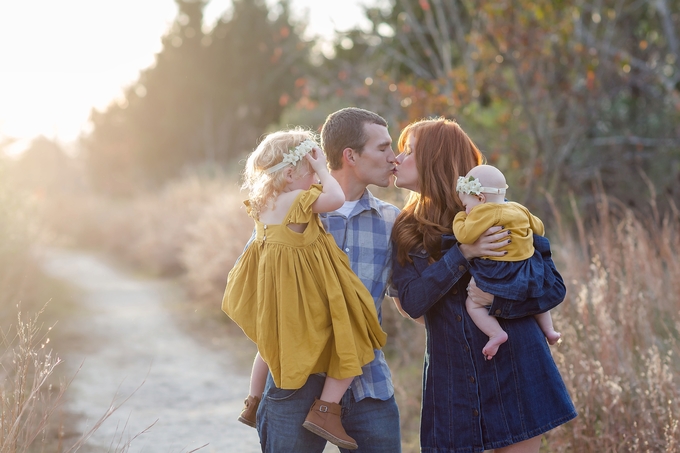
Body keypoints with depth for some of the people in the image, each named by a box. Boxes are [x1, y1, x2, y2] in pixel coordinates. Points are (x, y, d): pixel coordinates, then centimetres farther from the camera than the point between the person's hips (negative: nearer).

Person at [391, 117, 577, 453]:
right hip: (450, 384, 2)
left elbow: (554, 287, -2)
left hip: (513, 374, -2)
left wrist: (497, 300, -18)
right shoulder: (406, 232, 6)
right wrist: (462, 254, -21)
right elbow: (413, 302, -10)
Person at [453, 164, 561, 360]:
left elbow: (465, 236, -21)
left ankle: (496, 334, -9)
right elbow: (539, 228, 22)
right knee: (535, 297, 34)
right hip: (526, 273, 7)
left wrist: (459, 218, -3)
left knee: (473, 304, 5)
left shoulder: (482, 213, -14)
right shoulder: (519, 209, 11)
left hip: (497, 276, -7)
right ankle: (548, 330, 32)